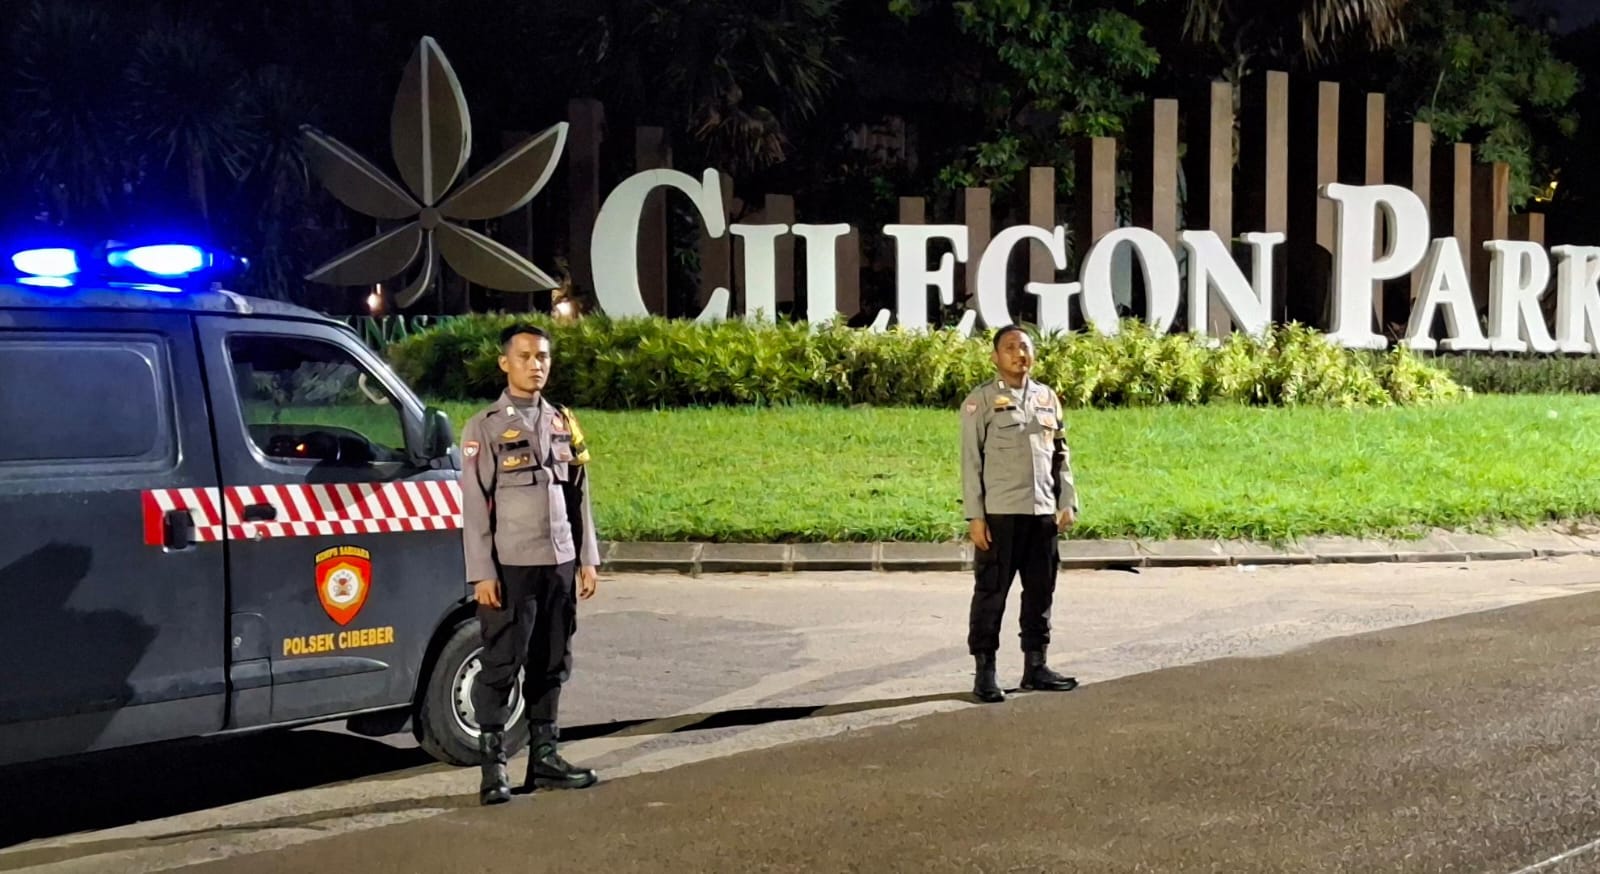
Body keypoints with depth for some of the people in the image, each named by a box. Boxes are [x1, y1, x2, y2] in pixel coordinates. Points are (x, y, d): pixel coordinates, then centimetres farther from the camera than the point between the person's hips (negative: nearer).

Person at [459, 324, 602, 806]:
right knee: (501, 665, -3)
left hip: (559, 565, 5)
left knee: (551, 666, 9)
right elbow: (474, 507, -7)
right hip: (510, 567, -5)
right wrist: (482, 573, -12)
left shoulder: (564, 424, 13)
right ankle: (493, 767, 2)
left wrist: (588, 559, 11)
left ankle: (544, 757, 18)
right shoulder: (484, 427, -3)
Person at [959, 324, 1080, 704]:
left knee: (1041, 591, 10)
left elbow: (1061, 455, 17)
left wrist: (1068, 503, 9)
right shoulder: (981, 401, -3)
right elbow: (971, 461, -5)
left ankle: (1035, 666, 20)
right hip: (999, 514, -5)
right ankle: (985, 672, 5)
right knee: (991, 592, -1)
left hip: (1043, 513, 5)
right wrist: (975, 516, -10)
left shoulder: (1048, 398, 13)